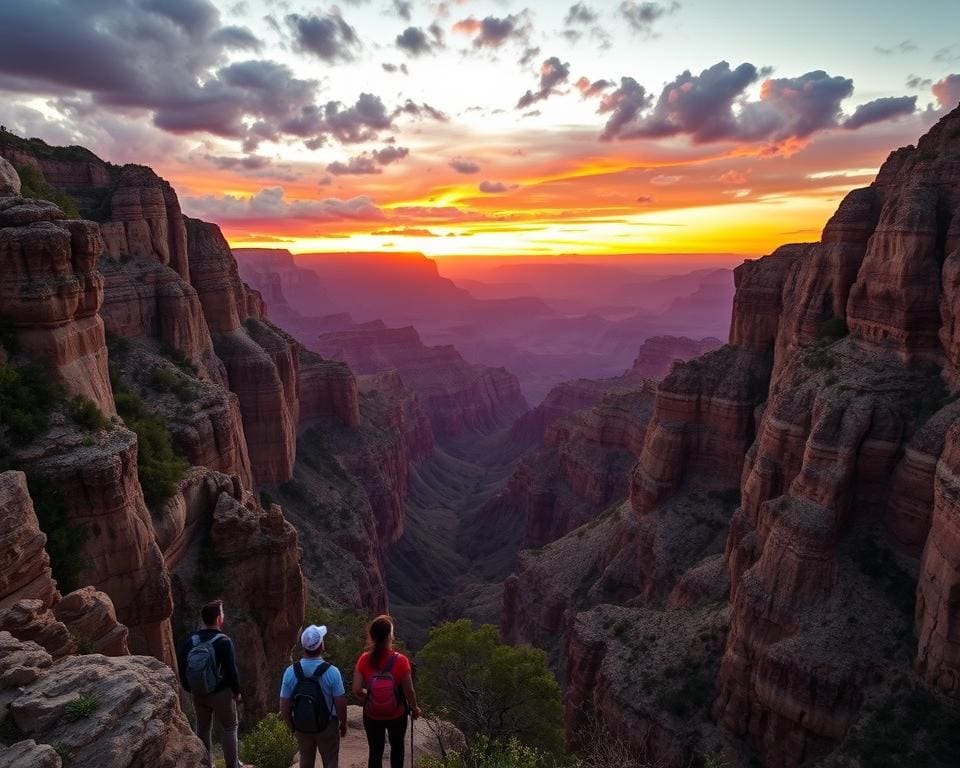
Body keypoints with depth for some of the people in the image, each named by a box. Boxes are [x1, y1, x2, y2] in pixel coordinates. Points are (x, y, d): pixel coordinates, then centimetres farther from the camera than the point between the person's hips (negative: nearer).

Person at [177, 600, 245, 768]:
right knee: (229, 728, 11)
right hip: (221, 693, -5)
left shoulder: (189, 640, -5)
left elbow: (182, 668, 3)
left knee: (203, 728, 21)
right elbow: (232, 670, -18)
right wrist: (237, 692, -3)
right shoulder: (223, 641, -20)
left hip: (198, 694, 5)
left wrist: (189, 689, 18)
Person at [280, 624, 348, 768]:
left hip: (301, 727, 3)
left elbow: (284, 707, -9)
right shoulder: (331, 671, -24)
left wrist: (292, 726, 9)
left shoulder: (290, 672, -17)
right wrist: (343, 724, 3)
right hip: (327, 726, -3)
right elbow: (340, 705, -16)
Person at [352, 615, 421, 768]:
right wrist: (415, 708, 4)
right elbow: (409, 691, -15)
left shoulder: (364, 660, -18)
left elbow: (357, 690, -13)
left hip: (372, 715, 2)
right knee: (397, 747, 26)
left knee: (375, 751, 20)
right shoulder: (400, 661, -24)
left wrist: (369, 698, 8)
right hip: (397, 714, -1)